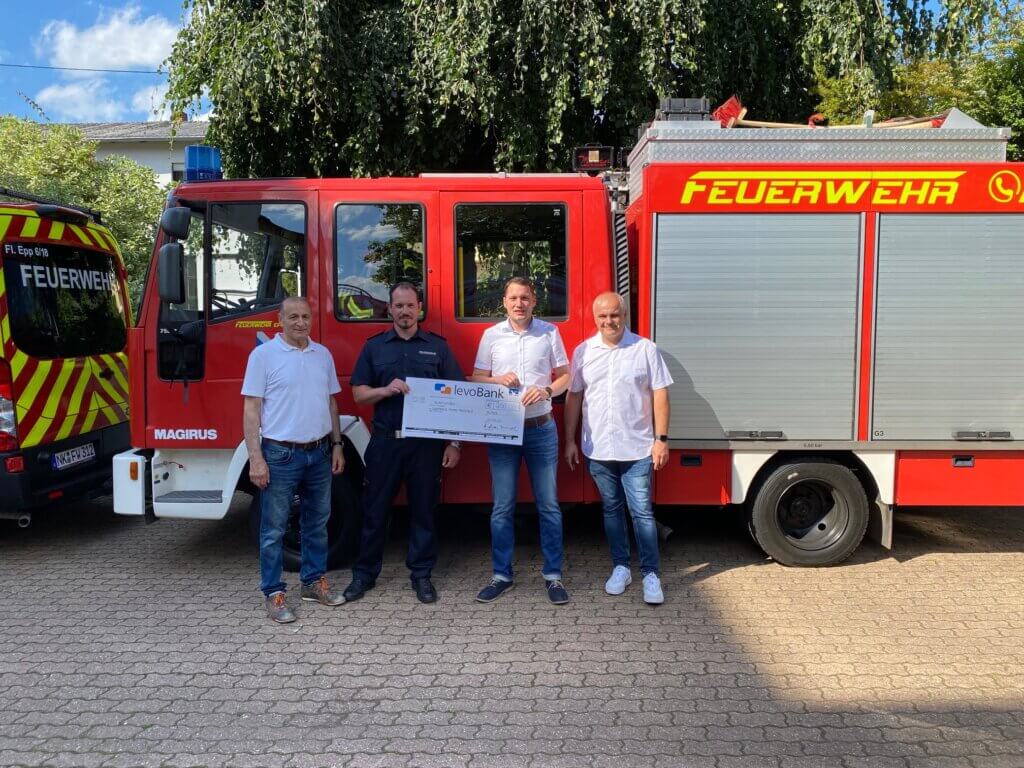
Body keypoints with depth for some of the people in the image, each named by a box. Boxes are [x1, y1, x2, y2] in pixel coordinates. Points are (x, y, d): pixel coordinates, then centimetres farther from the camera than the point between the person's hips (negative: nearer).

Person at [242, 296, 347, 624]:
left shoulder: (323, 354, 9)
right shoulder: (263, 355, -6)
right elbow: (251, 409, -9)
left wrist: (336, 445, 11)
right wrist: (256, 459, -14)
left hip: (319, 453, 5)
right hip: (281, 454, -5)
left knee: (317, 522, 15)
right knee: (274, 529, 2)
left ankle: (314, 581, 28)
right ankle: (274, 593, 13)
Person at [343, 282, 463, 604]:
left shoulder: (438, 346, 5)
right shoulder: (374, 346, 8)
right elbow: (359, 394, 6)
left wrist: (454, 442, -4)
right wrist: (386, 390, -15)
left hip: (426, 442, -1)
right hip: (385, 441, 1)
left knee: (423, 509, 7)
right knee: (375, 509, 7)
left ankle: (421, 574, 20)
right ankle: (364, 572, 21)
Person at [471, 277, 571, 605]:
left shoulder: (549, 332, 3)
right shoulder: (492, 335, 4)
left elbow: (565, 376, 5)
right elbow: (477, 379, 6)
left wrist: (546, 391, -15)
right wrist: (498, 380, -15)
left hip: (541, 429, 0)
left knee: (548, 505, 4)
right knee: (502, 507, 5)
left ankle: (553, 575, 15)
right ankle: (501, 575, 17)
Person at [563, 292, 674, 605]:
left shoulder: (645, 349, -3)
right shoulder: (583, 352, 4)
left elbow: (659, 395, -3)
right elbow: (573, 397, 8)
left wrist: (661, 439, -7)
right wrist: (570, 441, 5)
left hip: (637, 449, -3)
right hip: (598, 449, 3)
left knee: (642, 512, -1)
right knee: (611, 509, 13)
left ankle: (651, 574, 8)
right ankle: (621, 567, 25)